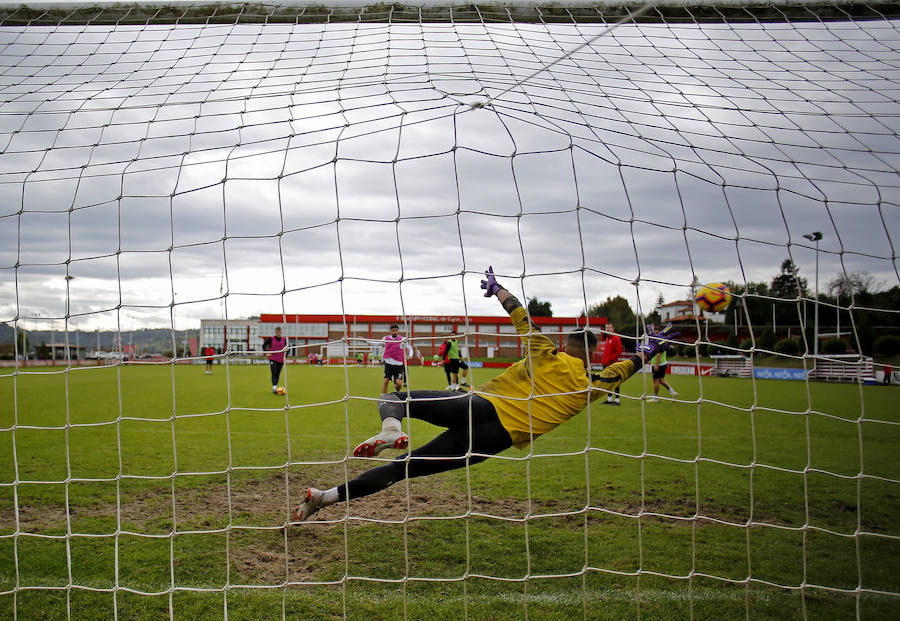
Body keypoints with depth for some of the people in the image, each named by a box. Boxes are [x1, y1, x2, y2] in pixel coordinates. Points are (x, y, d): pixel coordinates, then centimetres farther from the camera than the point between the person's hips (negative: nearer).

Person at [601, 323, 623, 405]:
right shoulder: (607, 338, 18)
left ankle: (617, 400, -4)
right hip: (606, 364, 9)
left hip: (612, 364, -9)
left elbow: (619, 351, -15)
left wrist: (611, 359, -16)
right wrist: (603, 358, 15)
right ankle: (609, 399, 21)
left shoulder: (616, 338, -10)